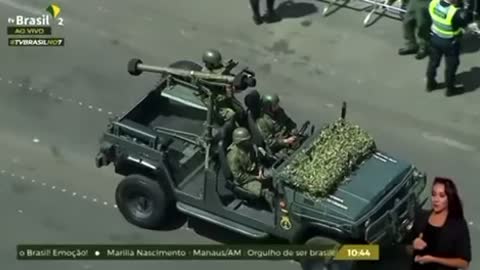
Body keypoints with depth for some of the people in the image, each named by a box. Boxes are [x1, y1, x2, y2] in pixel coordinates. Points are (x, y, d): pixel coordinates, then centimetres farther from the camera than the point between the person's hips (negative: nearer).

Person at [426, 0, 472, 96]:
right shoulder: (456, 13, -36)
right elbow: (467, 20, -21)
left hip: (435, 38, 5)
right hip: (450, 43, -5)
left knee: (433, 62, 25)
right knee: (451, 66, 17)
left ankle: (430, 84, 42)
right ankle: (450, 89, 33)